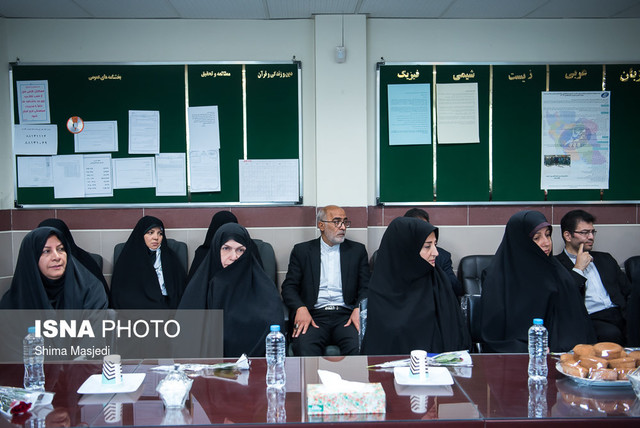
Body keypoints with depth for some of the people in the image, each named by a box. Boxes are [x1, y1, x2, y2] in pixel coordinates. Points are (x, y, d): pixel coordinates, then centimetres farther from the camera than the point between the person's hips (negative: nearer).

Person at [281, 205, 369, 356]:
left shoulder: (357, 250, 18)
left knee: (358, 345, -31)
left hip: (346, 315, 1)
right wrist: (300, 308, -13)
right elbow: (289, 287, 8)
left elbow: (366, 287, 12)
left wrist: (359, 309, -10)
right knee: (304, 346, -34)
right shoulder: (302, 250, 14)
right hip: (314, 315, -1)